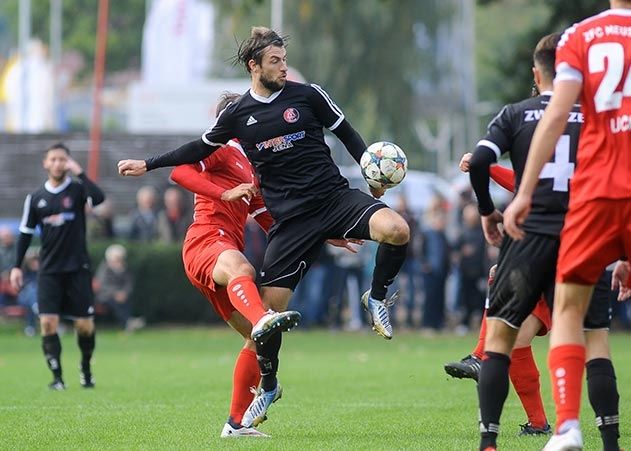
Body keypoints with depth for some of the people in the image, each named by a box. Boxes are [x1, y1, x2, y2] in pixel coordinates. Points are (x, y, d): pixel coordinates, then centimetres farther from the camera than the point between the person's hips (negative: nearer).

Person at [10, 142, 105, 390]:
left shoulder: (77, 189, -2)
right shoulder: (36, 198, 6)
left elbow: (98, 198, -24)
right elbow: (26, 233, 12)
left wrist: (79, 173, -20)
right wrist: (17, 266, 7)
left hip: (78, 268, -2)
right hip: (49, 270, 2)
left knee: (85, 324, 0)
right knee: (48, 321, -12)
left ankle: (86, 368, 25)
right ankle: (57, 376, -6)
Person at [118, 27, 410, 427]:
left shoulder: (308, 95, 2)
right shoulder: (238, 115, 6)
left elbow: (348, 135, 10)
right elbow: (201, 148, 21)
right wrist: (148, 165, 22)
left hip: (335, 196, -1)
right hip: (291, 218, 1)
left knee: (397, 230, -30)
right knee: (270, 304, -4)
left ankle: (377, 297, -1)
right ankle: (268, 386, 19)